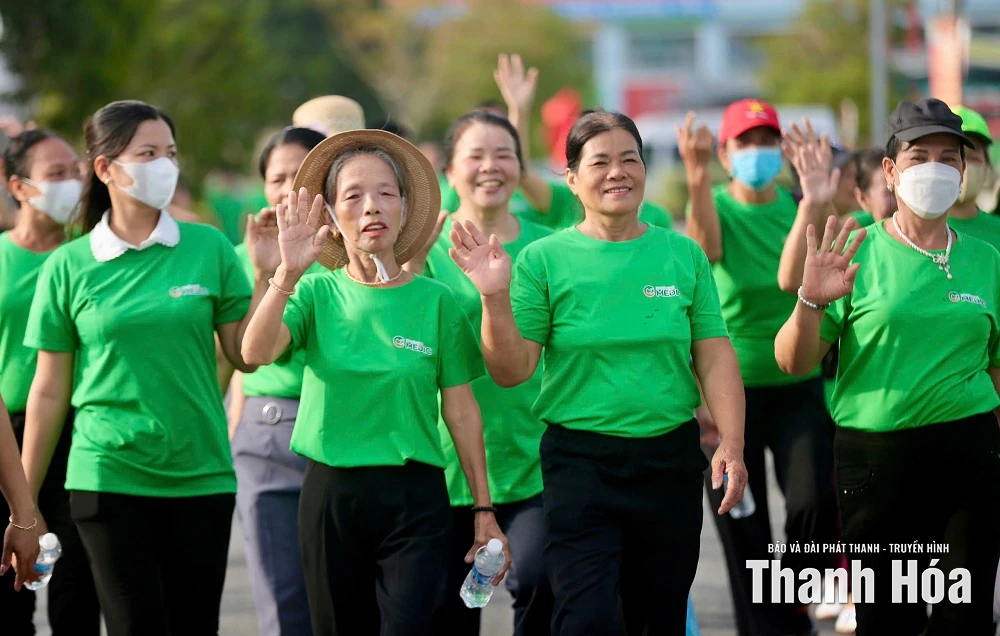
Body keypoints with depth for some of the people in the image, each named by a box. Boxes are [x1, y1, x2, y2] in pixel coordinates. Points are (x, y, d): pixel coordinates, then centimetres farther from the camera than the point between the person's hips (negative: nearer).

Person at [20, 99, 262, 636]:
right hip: (109, 481, -2)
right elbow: (49, 392, 4)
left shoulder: (208, 248, 3)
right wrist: (23, 505, 5)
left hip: (201, 477, 2)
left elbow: (246, 357, 3)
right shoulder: (68, 267, 0)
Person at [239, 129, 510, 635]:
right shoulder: (318, 293, 1)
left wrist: (484, 509, 5)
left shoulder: (435, 301, 0)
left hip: (414, 498, -1)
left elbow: (461, 411, 4)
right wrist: (287, 276, -30)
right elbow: (255, 353, -17)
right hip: (331, 493, 1)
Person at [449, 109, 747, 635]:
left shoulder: (683, 255, 4)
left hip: (670, 460, 3)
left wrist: (732, 443, -9)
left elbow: (715, 357, 2)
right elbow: (512, 371, -4)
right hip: (580, 463, -3)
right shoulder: (544, 260, -2)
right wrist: (495, 298, -19)